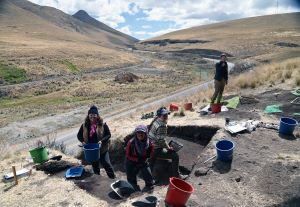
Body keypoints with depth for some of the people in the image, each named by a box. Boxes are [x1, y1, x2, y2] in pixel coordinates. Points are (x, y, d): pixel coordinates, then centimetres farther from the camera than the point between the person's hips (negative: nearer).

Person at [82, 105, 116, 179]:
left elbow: (109, 134, -8)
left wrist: (102, 140, -24)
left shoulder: (102, 124, -13)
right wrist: (83, 141, -11)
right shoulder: (85, 125, -4)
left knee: (106, 164, 0)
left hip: (102, 149, -3)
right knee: (95, 166, 19)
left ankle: (113, 178, 19)